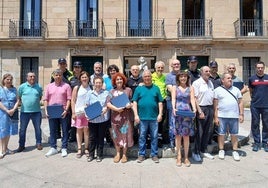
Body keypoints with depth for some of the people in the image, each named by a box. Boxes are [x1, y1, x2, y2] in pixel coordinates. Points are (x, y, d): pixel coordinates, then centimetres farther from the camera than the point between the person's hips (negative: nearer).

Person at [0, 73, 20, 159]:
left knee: (9, 130, 11)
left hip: (12, 112, 4)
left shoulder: (14, 89, 9)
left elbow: (17, 100, 4)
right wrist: (7, 111, -15)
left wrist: (13, 110, -11)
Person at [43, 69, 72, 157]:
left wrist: (66, 110, -13)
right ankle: (53, 148, 22)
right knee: (52, 131, 10)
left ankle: (64, 149, 15)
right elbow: (45, 99, 9)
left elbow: (69, 99, -4)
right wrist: (46, 110, -1)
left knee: (64, 131, 4)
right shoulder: (49, 86, 11)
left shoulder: (66, 86, 1)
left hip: (63, 112, -3)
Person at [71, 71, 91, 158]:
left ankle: (86, 148, 12)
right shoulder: (76, 88, 5)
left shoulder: (91, 88, 5)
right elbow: (73, 100, 4)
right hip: (78, 112, 0)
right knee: (79, 130, 6)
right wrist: (73, 113, -2)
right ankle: (79, 149, 14)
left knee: (86, 130, 2)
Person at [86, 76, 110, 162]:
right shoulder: (90, 93, 3)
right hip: (92, 119, 1)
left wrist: (106, 109, -17)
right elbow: (87, 106, 6)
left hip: (103, 119, -1)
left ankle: (99, 155, 22)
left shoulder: (106, 93, 0)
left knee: (100, 137, 9)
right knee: (92, 137, 8)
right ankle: (91, 155, 23)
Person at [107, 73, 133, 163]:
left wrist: (130, 105, -14)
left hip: (126, 116, -1)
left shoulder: (128, 90, 5)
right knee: (116, 135, 7)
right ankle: (118, 153, 22)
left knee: (125, 134, 2)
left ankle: (124, 154, 16)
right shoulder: (112, 91, 7)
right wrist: (116, 109, -15)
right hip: (115, 116, 1)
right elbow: (108, 103, -1)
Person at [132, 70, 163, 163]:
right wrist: (136, 115, -4)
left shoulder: (156, 88, 7)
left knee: (154, 137, 8)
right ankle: (141, 154, 20)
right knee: (142, 137, 8)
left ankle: (154, 154, 20)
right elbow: (134, 103, 3)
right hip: (142, 117, 0)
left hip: (154, 117, 1)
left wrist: (160, 114, -1)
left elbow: (160, 102, 6)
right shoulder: (139, 88, 5)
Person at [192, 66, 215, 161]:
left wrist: (213, 110, 10)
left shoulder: (210, 83, 14)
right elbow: (195, 98, -12)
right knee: (199, 132, -1)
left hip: (210, 108, 7)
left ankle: (204, 151, 25)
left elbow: (212, 97, 18)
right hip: (202, 108, -6)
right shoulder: (197, 83, -7)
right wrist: (200, 111, -17)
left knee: (207, 131, 12)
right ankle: (196, 152, 10)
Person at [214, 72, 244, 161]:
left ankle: (235, 151, 20)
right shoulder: (218, 90, 1)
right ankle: (221, 150, 18)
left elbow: (240, 103, 12)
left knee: (234, 134, 8)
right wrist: (215, 117, -6)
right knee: (221, 134, 5)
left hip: (234, 116, 3)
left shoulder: (236, 90, 11)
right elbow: (215, 105, -2)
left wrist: (241, 114, 4)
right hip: (222, 116, -2)